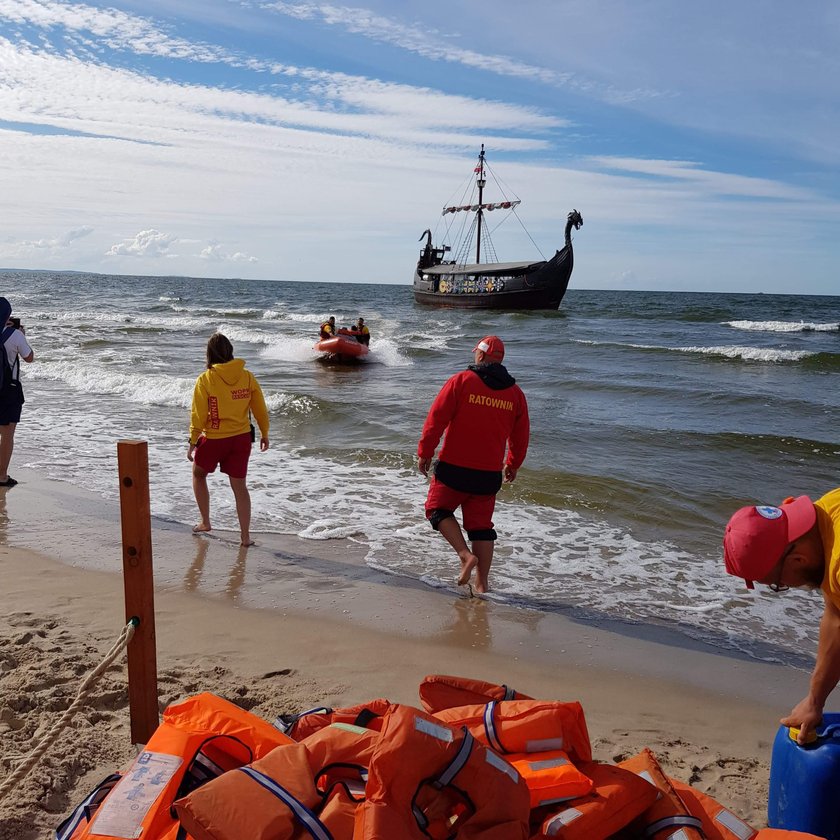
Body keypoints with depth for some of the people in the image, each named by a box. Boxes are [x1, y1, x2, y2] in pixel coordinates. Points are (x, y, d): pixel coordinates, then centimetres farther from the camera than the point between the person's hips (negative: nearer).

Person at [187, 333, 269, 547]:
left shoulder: (205, 380, -13)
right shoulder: (247, 377, -4)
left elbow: (198, 415, -10)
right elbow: (260, 410, 4)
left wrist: (192, 443, 1)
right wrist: (265, 434, 18)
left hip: (214, 440, -2)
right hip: (241, 438, 3)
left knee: (198, 475, 24)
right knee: (239, 486, 12)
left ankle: (205, 522, 27)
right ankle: (245, 535, 13)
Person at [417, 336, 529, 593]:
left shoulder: (461, 381, -7)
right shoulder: (515, 393, 7)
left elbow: (436, 419, -10)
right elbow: (520, 435, 15)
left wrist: (425, 452, 0)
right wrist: (513, 464, 29)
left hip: (454, 468, -4)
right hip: (490, 473, 4)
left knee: (438, 509, 13)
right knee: (481, 526, 12)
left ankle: (466, 555, -6)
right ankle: (481, 584, 12)